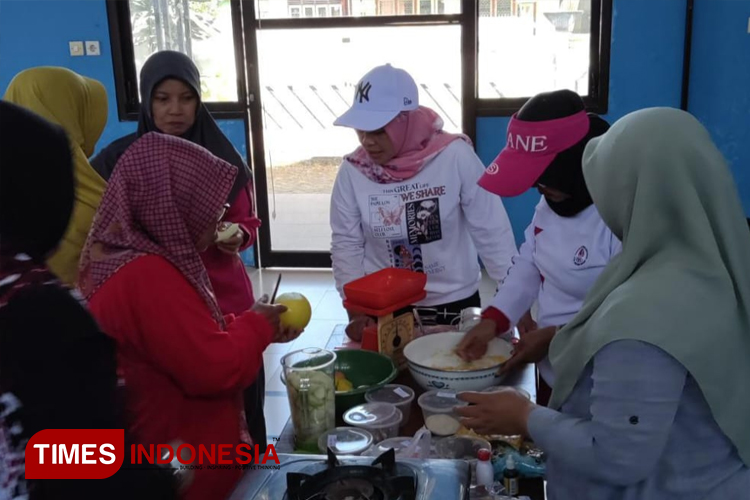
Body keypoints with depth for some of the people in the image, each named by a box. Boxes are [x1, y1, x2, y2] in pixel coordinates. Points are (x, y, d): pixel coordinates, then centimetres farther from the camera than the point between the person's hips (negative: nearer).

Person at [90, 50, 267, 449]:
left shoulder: (222, 157, 1)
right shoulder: (118, 160, -3)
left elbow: (246, 222, 9)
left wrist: (236, 236, -12)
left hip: (223, 300, 2)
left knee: (237, 406, 7)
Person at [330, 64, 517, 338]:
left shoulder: (455, 156, -16)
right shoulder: (353, 170, -10)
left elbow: (492, 233, -11)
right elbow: (346, 244, -3)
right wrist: (357, 312, -10)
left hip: (455, 304, -1)